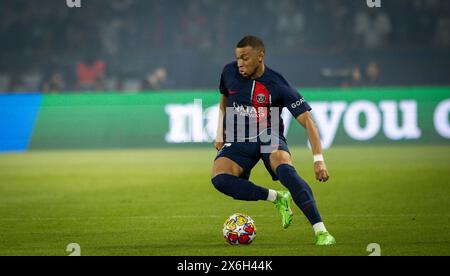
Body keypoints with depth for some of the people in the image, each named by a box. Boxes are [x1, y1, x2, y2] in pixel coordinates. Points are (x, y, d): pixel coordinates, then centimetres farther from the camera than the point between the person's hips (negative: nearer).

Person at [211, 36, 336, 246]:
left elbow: (307, 120, -17)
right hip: (238, 140, 4)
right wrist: (219, 135, 19)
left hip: (269, 137, -4)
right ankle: (277, 198, -13)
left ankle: (321, 232, -36)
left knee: (285, 169, -36)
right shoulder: (229, 72, -2)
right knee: (219, 179, -27)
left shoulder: (277, 85, -16)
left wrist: (319, 159, -26)